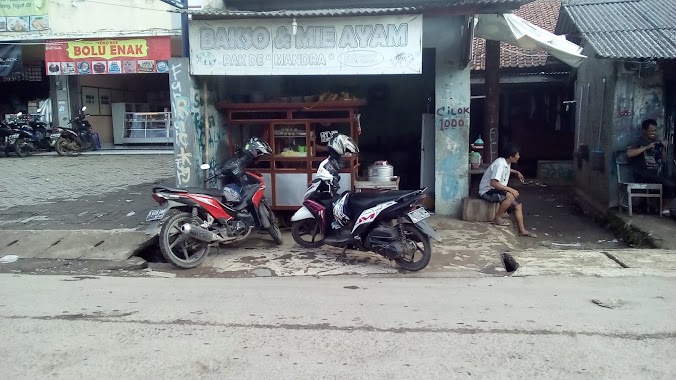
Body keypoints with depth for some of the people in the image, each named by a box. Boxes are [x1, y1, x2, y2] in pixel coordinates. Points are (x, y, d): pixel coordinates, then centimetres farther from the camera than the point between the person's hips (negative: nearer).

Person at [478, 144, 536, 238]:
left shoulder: (507, 163, 5)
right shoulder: (500, 164, -25)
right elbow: (493, 183, -34)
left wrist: (517, 172, 22)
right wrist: (510, 189, -30)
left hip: (496, 191, 10)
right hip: (487, 191, -10)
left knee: (518, 205, -2)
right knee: (511, 196, -31)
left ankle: (522, 230, -2)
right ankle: (497, 219, -16)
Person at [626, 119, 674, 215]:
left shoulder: (656, 142, 17)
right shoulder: (639, 142, -2)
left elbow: (663, 160, 19)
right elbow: (629, 153, -22)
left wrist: (664, 148, 4)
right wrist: (647, 147, -20)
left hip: (657, 175, 7)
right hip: (644, 176, -7)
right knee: (670, 185, -22)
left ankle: (661, 206, 8)